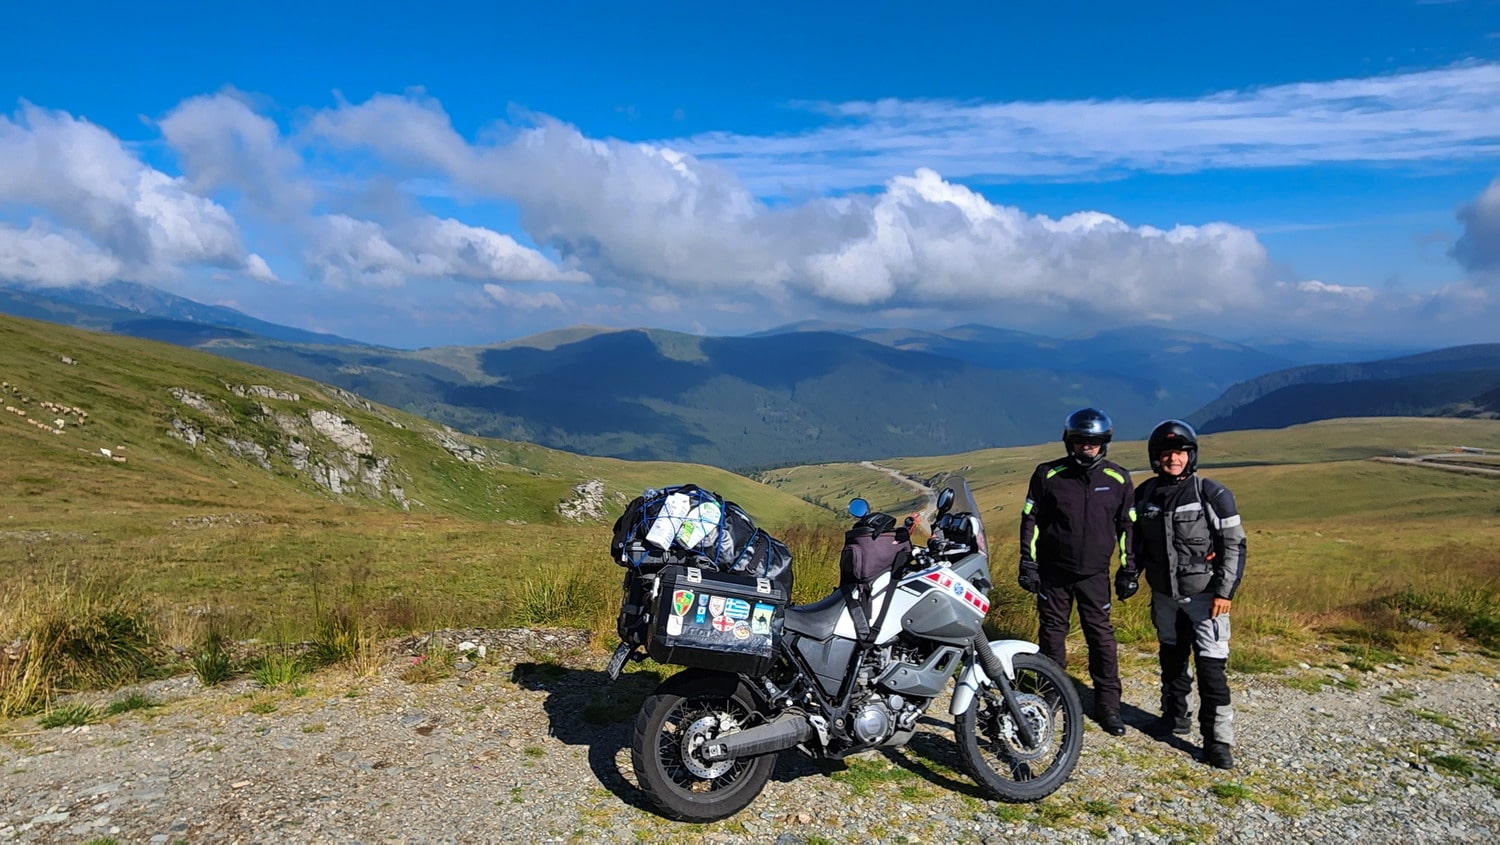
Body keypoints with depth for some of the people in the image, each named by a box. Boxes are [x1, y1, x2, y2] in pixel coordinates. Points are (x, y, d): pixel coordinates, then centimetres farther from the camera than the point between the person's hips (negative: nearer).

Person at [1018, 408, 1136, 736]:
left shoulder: (1118, 478, -1)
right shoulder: (1048, 475, -5)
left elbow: (1128, 525, 7)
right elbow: (1030, 520, 0)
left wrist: (1129, 569, 6)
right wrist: (1028, 564, -4)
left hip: (1095, 573, 0)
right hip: (1053, 571, 0)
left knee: (1101, 636, 2)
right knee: (1052, 633, 9)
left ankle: (1108, 704, 12)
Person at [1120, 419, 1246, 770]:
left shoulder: (1213, 494, -11)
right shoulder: (1144, 494, 3)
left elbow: (1234, 545, -10)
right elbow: (1137, 539, 14)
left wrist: (1225, 591, -14)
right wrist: (1128, 572, 5)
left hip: (1204, 594, -5)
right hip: (1164, 593, 5)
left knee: (1211, 665, -8)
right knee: (1171, 656, 17)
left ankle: (1218, 738, -1)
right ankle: (1175, 715, 34)